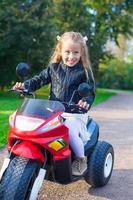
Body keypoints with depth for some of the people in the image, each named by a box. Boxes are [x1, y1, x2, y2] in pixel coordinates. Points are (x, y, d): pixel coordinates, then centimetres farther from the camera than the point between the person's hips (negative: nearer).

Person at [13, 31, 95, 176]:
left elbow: (90, 92, -4)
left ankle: (81, 159, -2)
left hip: (75, 112, -4)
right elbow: (40, 79, 12)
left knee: (70, 131, -30)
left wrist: (86, 101, -26)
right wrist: (25, 85, -6)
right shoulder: (54, 67, 9)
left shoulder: (84, 71, -1)